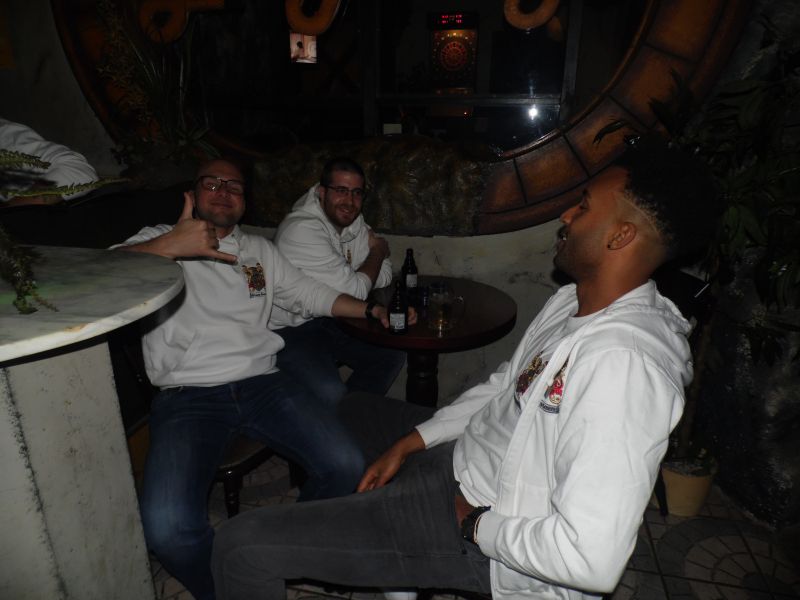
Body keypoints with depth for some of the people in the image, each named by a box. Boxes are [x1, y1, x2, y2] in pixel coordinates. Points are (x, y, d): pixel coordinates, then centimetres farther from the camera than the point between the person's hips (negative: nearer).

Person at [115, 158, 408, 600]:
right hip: (186, 396, -3)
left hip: (261, 383, 3)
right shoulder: (160, 240, 12)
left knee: (346, 468, -17)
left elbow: (310, 294, 27)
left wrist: (372, 310, 18)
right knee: (165, 526, -27)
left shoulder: (258, 249, 25)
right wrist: (170, 245, -21)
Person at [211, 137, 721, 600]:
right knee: (351, 409, 31)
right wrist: (410, 442, 4)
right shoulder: (574, 301, 0)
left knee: (242, 546, -14)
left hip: (498, 539, -9)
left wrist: (478, 525, -18)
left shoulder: (622, 360, -32)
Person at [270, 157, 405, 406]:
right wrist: (378, 251, -7)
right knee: (330, 393, -27)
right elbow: (354, 291, -24)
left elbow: (384, 277, 3)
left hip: (329, 320, 8)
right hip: (290, 330, -8)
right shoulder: (302, 230, -25)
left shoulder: (353, 220, 2)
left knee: (393, 354, 1)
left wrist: (354, 279, -17)